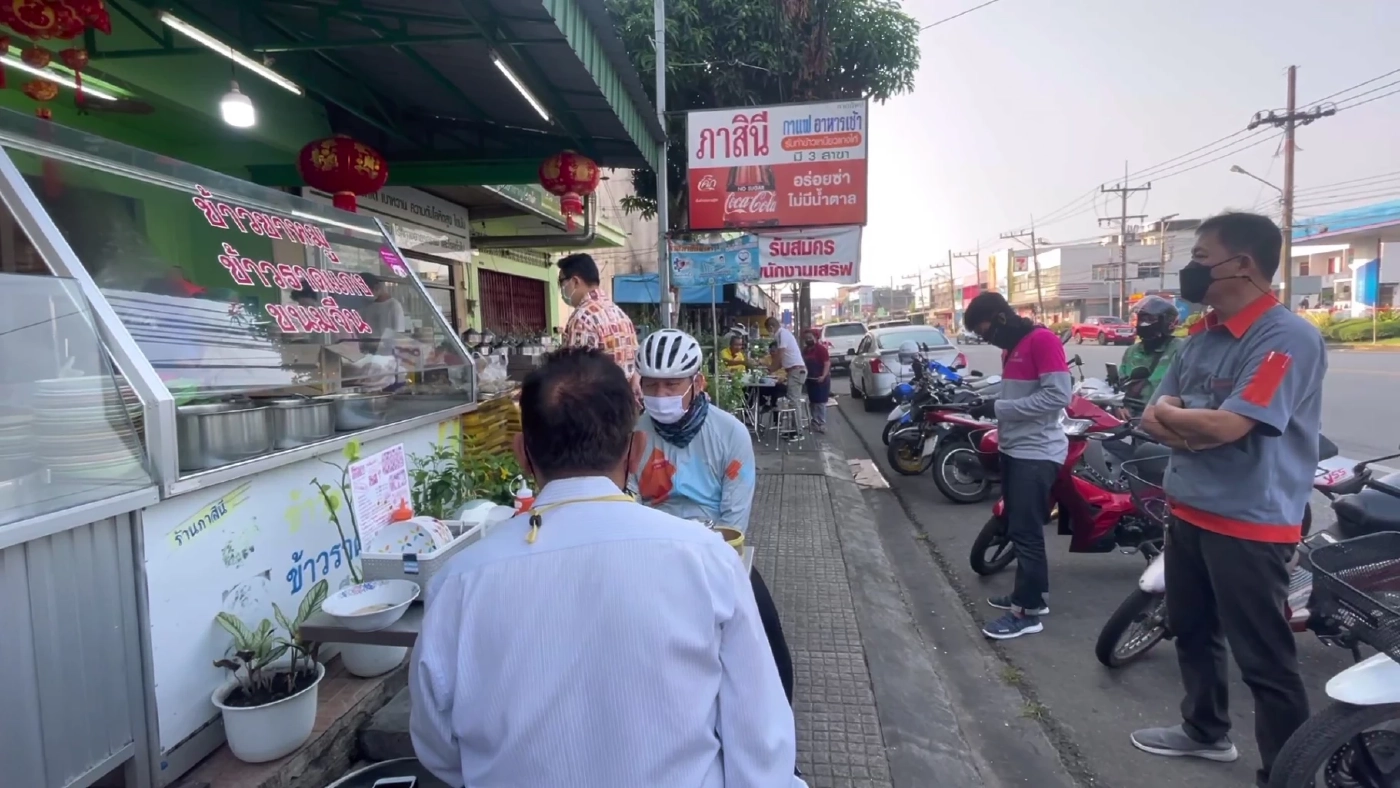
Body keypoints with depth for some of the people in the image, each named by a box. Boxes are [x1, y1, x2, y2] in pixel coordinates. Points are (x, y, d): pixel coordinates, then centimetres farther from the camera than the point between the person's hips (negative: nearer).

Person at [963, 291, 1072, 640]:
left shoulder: (1042, 339, -15)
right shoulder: (1011, 348, 14)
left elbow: (1058, 396, -22)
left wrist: (998, 408, -22)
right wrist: (991, 407, 3)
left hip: (1037, 453, -10)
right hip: (1014, 449, 10)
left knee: (1026, 531, -5)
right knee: (1016, 528, 16)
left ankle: (1027, 611, 6)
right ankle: (1031, 595, 29)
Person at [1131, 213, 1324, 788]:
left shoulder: (1288, 337, -18)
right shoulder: (1202, 336, 9)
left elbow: (1227, 426, -27)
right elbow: (1154, 420, 7)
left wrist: (1170, 412, -8)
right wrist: (1190, 428, -14)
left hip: (1249, 522, -9)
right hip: (1189, 509, 9)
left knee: (1265, 660, 2)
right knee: (1192, 630, 23)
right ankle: (1206, 731, 43)